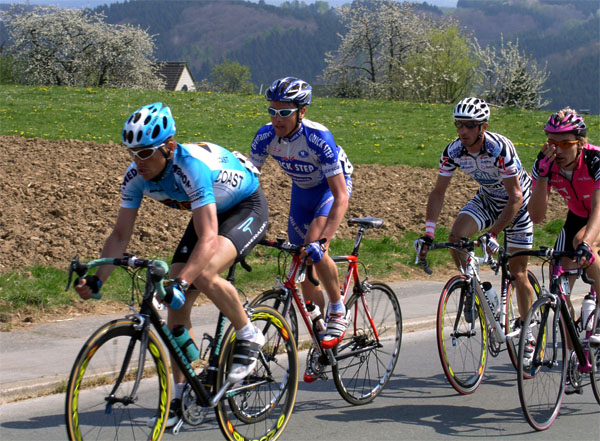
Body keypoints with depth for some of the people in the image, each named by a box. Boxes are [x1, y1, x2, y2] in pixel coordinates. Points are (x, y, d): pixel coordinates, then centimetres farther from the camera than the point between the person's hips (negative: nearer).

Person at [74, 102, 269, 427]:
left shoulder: (192, 166, -38)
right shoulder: (136, 176, -17)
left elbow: (207, 239, -44)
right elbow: (120, 234, -10)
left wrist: (181, 281, -55)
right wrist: (96, 279, -23)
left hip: (247, 208, -7)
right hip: (209, 214, 7)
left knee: (204, 274, -34)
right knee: (176, 303, -4)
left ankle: (249, 336, -9)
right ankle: (180, 394, 7)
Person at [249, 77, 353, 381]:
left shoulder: (318, 138, -36)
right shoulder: (265, 137, -23)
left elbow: (340, 197, -39)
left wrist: (322, 241, -49)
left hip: (332, 186, -5)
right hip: (302, 190, 5)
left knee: (314, 247, -31)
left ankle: (339, 311, -8)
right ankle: (321, 347, 21)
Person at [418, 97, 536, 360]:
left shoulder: (500, 149, -33)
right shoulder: (453, 151, -18)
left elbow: (516, 197, -32)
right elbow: (438, 193, -10)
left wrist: (493, 234, -38)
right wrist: (428, 234, -19)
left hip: (517, 203, -4)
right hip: (487, 199, 4)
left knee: (518, 274, -3)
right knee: (456, 236, -25)